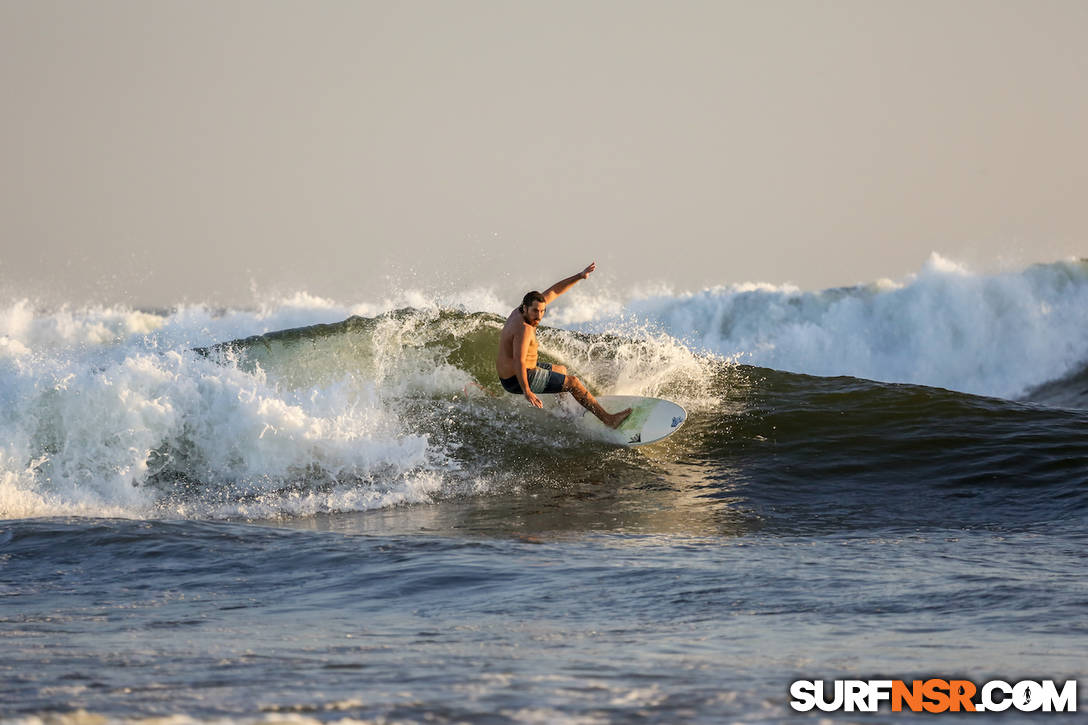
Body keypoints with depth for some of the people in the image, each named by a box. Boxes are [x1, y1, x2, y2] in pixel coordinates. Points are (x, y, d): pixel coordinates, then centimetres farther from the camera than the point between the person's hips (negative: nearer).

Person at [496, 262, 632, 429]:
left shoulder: (521, 312, 1)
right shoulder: (524, 328, -28)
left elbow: (553, 291, 5)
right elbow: (519, 360, -37)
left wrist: (579, 276, 3)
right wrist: (527, 391, -43)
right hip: (518, 380, -10)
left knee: (561, 370, 30)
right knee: (573, 382, -3)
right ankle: (608, 419, 0)